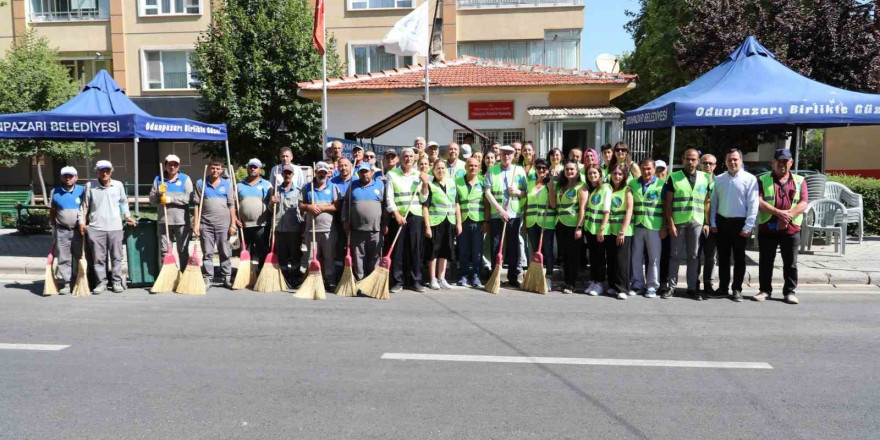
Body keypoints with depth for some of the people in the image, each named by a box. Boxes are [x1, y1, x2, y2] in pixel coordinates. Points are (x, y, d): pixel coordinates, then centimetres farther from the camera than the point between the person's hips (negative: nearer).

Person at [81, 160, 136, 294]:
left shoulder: (118, 185, 5)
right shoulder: (90, 186, 2)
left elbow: (124, 202, 18)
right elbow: (85, 205, 7)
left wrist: (127, 216, 12)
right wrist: (82, 222, 2)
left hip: (115, 227, 1)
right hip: (96, 228, -1)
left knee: (116, 257, 6)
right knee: (98, 258, 3)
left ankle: (117, 281, 15)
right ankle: (101, 283, 13)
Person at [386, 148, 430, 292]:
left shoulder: (419, 175, 11)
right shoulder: (392, 174, 3)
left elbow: (423, 199, 9)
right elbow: (389, 198, -1)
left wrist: (425, 184, -5)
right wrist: (396, 214, -10)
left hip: (415, 216, 2)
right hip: (398, 216, -2)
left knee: (415, 249, 3)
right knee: (398, 249, -1)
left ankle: (416, 280, 11)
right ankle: (397, 281, 7)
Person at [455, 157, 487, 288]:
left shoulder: (482, 182, 6)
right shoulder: (458, 182, 7)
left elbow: (487, 204, 4)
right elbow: (457, 204, 3)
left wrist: (486, 222, -3)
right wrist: (458, 223, -3)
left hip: (478, 222, 0)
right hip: (463, 222, 1)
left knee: (477, 251, 2)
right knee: (463, 250, 5)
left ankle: (476, 276, 11)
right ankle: (464, 276, 15)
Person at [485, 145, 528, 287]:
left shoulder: (520, 171, 8)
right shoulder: (492, 170, 4)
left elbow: (526, 192, 10)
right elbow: (488, 192, -3)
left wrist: (517, 191, -12)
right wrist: (500, 209, -11)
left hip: (514, 214, 1)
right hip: (496, 214, -1)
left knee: (513, 246, 4)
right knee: (496, 246, 3)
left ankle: (513, 277, 13)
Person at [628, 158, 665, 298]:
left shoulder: (662, 184, 0)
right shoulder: (633, 184, 8)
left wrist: (665, 226, -3)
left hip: (654, 227, -3)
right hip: (637, 226, 3)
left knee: (654, 258, 3)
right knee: (636, 257, 7)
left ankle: (652, 286, 12)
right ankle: (637, 284, 18)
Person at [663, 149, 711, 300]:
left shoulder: (705, 178, 10)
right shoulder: (674, 177, 3)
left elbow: (707, 202, 11)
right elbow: (668, 203, 0)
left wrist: (707, 223, 3)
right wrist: (670, 224, -7)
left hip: (697, 222, 2)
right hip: (678, 222, -2)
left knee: (694, 256, 7)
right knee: (675, 255, 3)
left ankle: (692, 287, 15)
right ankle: (671, 286, 11)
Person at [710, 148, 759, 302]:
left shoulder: (749, 179, -5)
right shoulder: (719, 179, 7)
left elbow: (753, 205, -8)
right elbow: (714, 202, 10)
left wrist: (748, 227, -12)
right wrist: (713, 223, 4)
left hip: (739, 223, -4)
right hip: (722, 222, 4)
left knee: (739, 258, 5)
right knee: (723, 257, 11)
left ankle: (737, 289, 12)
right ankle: (723, 287, 21)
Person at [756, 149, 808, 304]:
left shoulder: (799, 181, 10)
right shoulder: (763, 180, 6)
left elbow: (803, 204, 0)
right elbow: (759, 201, -8)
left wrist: (788, 216, -16)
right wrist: (779, 213, -19)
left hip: (791, 229, 1)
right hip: (767, 228, 0)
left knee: (790, 263, 5)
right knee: (765, 262, 6)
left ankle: (790, 292, 15)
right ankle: (765, 290, 17)